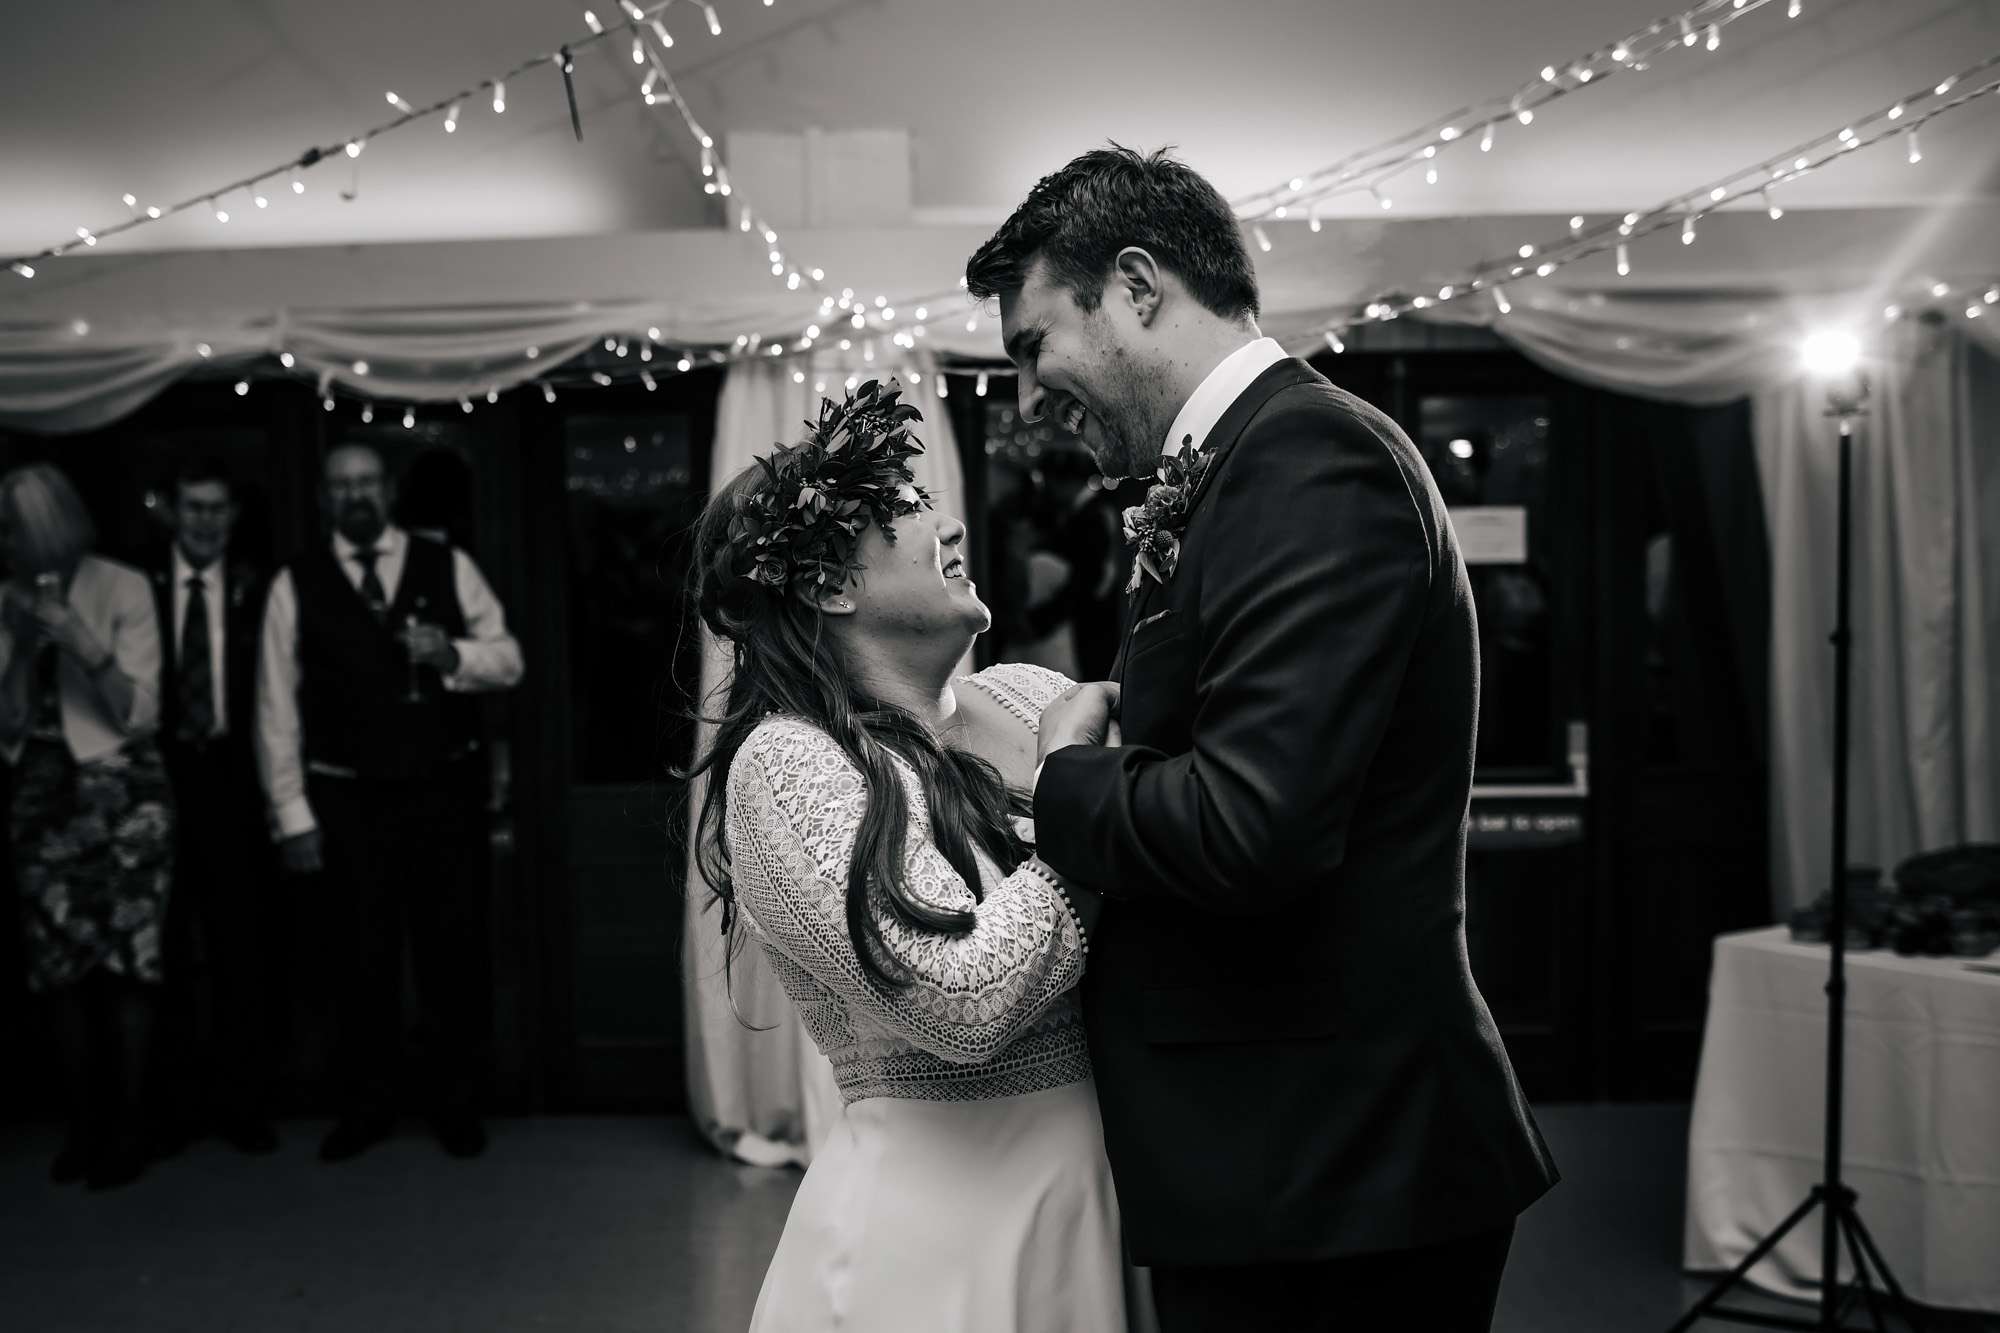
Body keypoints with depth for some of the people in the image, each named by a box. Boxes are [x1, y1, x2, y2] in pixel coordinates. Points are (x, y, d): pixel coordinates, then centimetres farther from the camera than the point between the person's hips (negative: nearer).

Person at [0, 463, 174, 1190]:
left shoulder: (122, 589, -6)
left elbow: (140, 714, -8)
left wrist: (86, 643, -19)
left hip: (121, 792, -4)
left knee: (125, 960, -7)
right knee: (60, 966, 4)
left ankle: (128, 1125, 2)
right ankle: (85, 1123, 13)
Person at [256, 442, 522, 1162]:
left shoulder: (448, 567, 4)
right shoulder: (296, 586, 2)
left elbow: (509, 660, 5)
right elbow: (277, 707, 1)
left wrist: (454, 654, -16)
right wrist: (292, 816, -3)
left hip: (446, 790, 1)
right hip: (347, 800, 0)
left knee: (456, 952, 7)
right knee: (363, 959, 8)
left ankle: (457, 1104, 23)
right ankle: (365, 1107, 25)